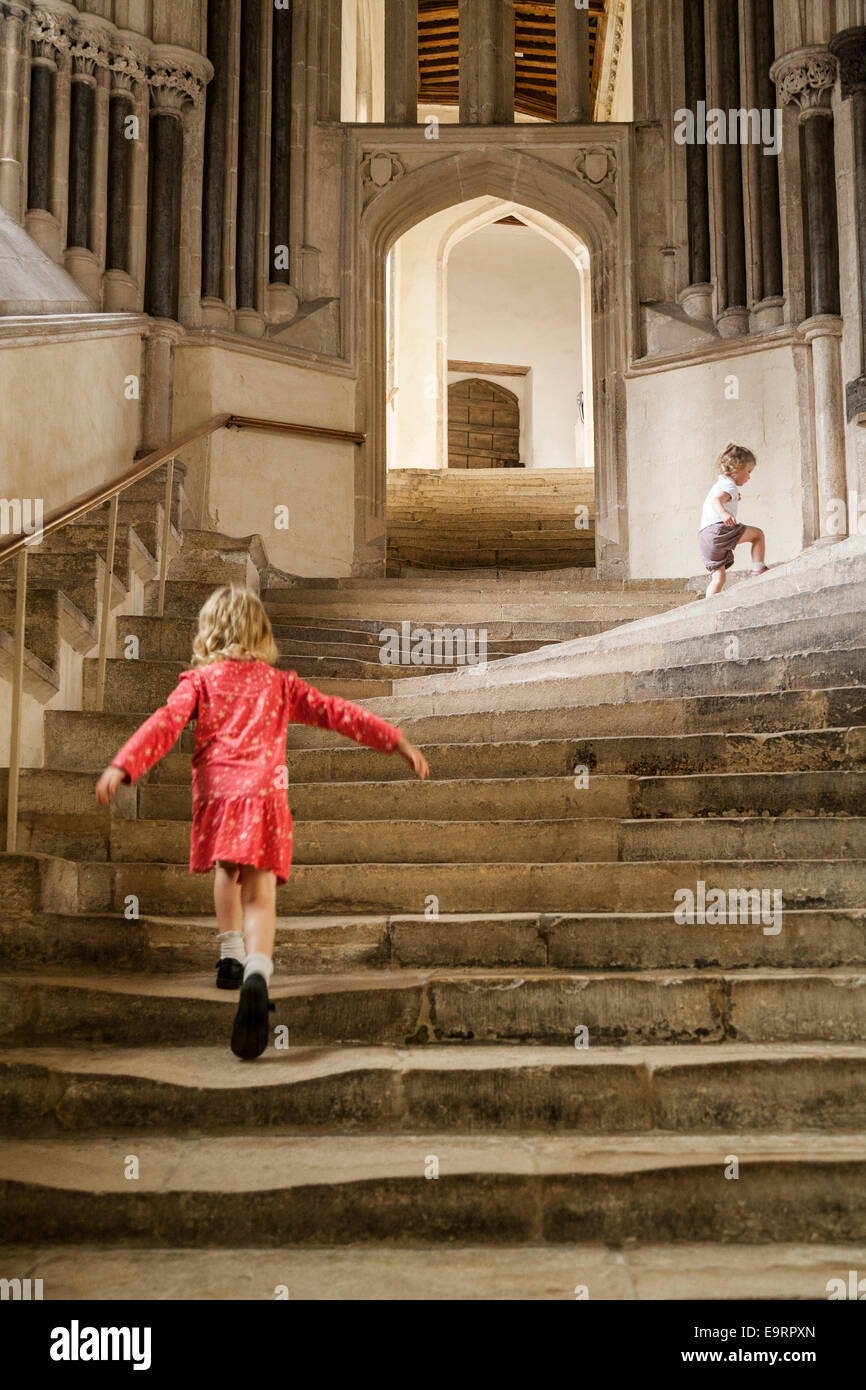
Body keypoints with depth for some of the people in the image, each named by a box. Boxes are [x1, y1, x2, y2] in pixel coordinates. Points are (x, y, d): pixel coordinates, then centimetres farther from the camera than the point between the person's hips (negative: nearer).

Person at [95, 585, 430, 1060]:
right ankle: (256, 975, -33)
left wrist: (122, 766, -9)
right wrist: (396, 740, 18)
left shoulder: (201, 680, 14)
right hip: (266, 793, 0)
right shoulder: (280, 684, 19)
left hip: (217, 790, 0)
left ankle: (230, 956, 30)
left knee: (227, 869, 28)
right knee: (260, 894, -9)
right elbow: (336, 712, 16)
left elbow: (166, 722, -1)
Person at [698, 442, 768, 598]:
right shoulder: (729, 486, -2)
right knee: (757, 534, 0)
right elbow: (716, 500, -23)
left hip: (704, 535, 9)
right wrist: (724, 513, -43)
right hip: (718, 529, -9)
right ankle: (758, 569, -5)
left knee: (719, 577, 9)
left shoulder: (718, 484, 30)